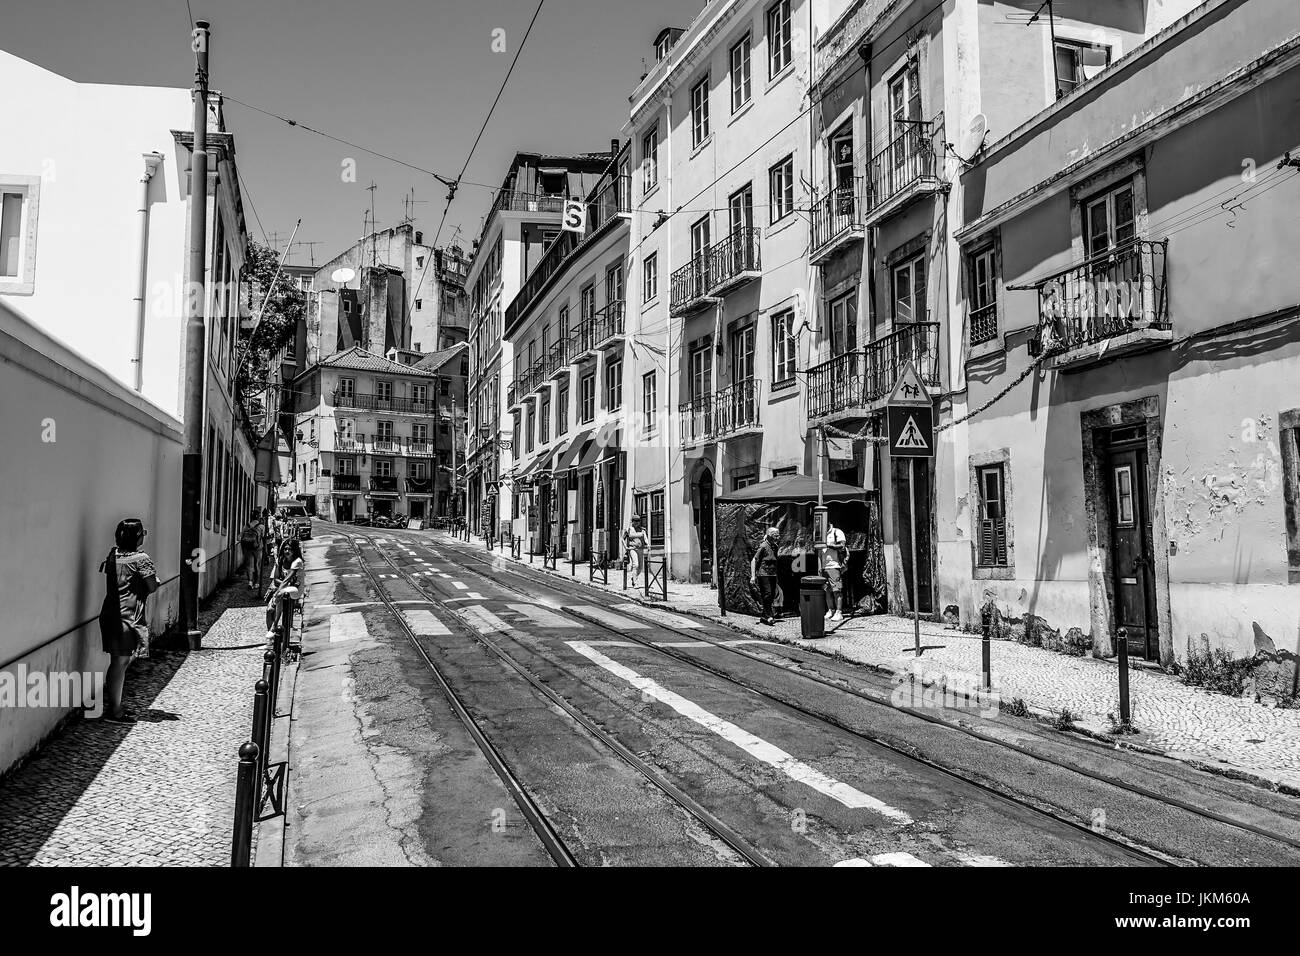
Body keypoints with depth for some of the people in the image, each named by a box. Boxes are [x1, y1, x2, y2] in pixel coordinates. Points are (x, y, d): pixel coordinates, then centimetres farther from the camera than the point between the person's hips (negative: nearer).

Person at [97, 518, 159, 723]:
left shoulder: (112, 556, 10)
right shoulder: (141, 559, -12)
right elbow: (152, 587, -10)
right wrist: (155, 579, 11)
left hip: (110, 613, 8)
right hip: (127, 616, -8)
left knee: (117, 661, 15)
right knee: (121, 661, -3)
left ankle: (113, 705, 23)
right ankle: (115, 710, 1)